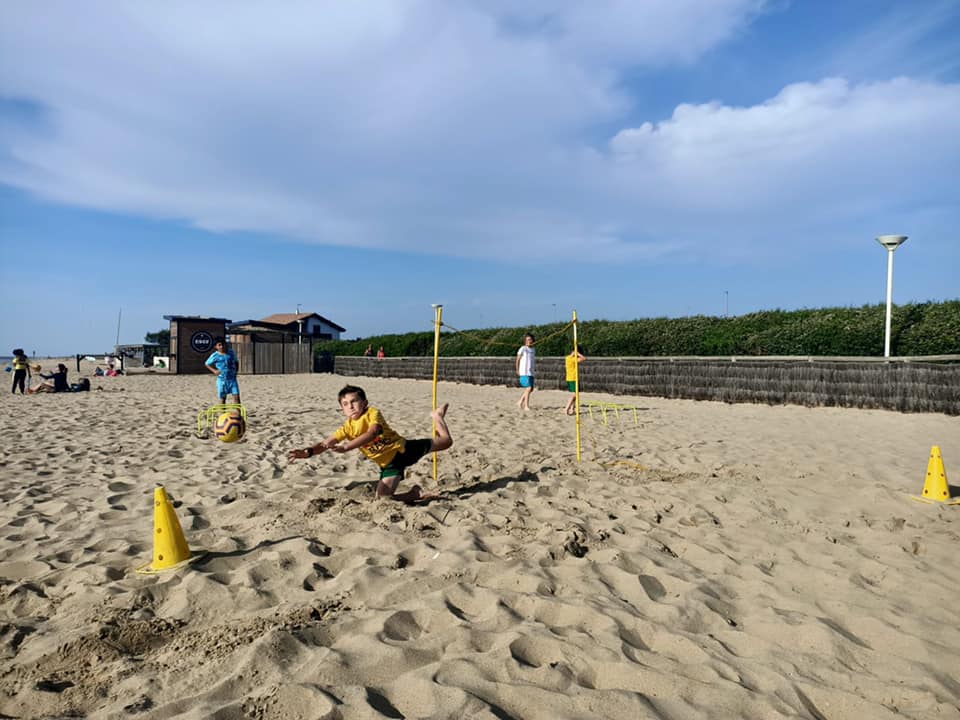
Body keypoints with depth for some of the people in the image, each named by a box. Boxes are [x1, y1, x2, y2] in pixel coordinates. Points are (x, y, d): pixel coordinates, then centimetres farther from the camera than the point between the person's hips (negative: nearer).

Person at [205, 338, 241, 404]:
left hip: (232, 379, 1)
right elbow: (207, 364, 8)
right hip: (222, 380, -1)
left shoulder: (231, 352, 0)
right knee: (222, 398, 7)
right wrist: (214, 370, -6)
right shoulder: (215, 356, -7)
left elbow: (236, 362, 16)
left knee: (236, 396, -4)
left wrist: (236, 371, 2)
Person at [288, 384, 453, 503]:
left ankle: (438, 417, 33)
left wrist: (346, 447, -49)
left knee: (445, 441, -1)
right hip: (389, 463, 3)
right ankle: (415, 494, 12)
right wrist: (309, 451, -35)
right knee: (383, 497, -15)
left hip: (403, 448, -3)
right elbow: (326, 443, -13)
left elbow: (372, 433, -38)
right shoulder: (348, 427, -4)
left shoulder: (373, 413, -18)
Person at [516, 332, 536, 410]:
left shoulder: (533, 350, 14)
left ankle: (520, 402, 24)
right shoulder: (523, 349, -5)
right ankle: (526, 406, -11)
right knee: (528, 388, -16)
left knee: (531, 389, 9)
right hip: (524, 372, -7)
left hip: (531, 373, 7)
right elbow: (518, 359, 0)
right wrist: (517, 370, 0)